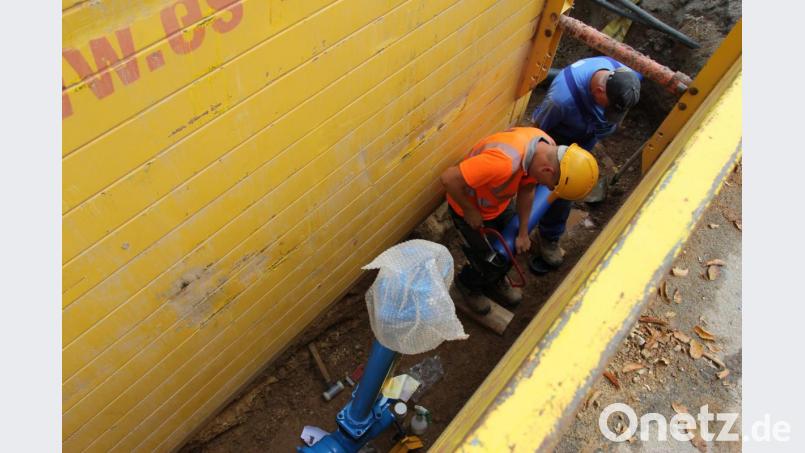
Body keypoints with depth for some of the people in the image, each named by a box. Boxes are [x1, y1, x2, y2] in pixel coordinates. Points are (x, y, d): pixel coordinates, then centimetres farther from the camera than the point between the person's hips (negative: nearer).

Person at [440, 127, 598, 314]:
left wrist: (523, 233, 2)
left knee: (513, 247, 22)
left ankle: (494, 283, 52)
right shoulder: (505, 161, -45)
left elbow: (526, 189, -4)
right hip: (470, 209, -7)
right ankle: (468, 283, 43)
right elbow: (449, 179, -38)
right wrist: (470, 211, -22)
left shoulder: (547, 148, -18)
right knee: (492, 262, 10)